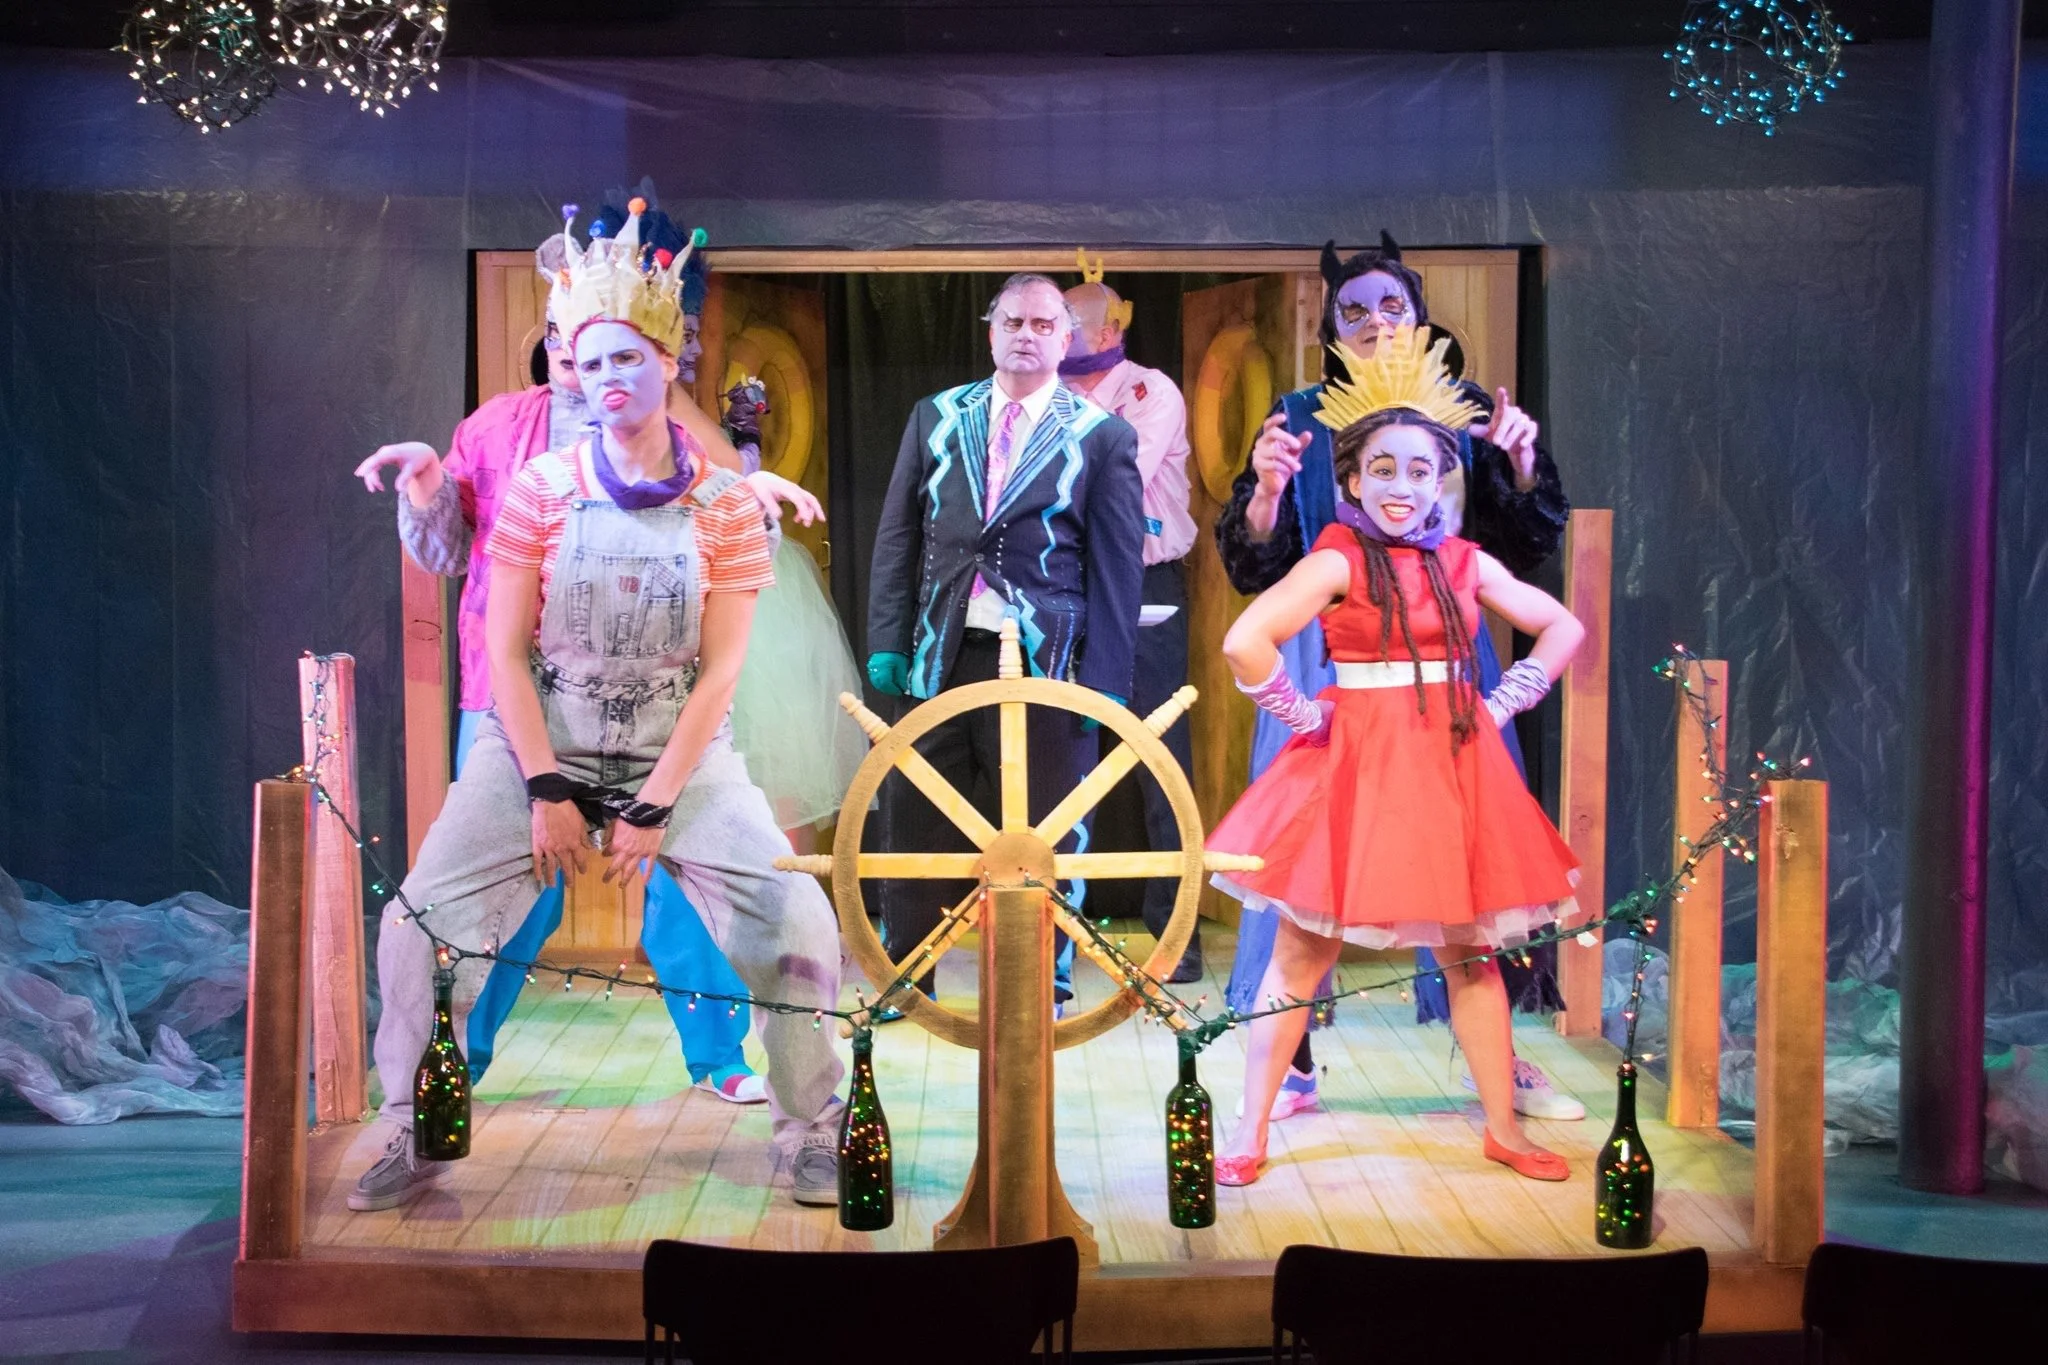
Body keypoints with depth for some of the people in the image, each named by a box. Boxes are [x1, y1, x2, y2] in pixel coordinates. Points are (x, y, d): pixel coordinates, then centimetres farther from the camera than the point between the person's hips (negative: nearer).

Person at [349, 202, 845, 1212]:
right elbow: (505, 650, -4)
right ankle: (414, 1136, 10)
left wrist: (653, 809, -13)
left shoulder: (727, 506, -5)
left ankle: (810, 1131, 8)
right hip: (538, 743, 1)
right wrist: (547, 792, -12)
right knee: (423, 920, -13)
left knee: (797, 921, -14)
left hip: (678, 749, 0)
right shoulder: (542, 488, -5)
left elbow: (719, 673, -7)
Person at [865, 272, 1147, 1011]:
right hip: (941, 653, 3)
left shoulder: (1102, 435, 2)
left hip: (1046, 659, -3)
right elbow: (897, 536, 10)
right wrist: (887, 642, 2)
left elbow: (1118, 564, -1)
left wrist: (1106, 680, -8)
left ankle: (1044, 985, 17)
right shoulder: (936, 417, 10)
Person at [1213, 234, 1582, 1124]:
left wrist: (1522, 463, -13)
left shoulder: (1465, 413, 6)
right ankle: (1292, 1061, 10)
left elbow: (1530, 547, 5)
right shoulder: (1300, 421, 2)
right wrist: (1267, 490, -22)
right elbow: (1252, 566, -3)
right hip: (1329, 661, -1)